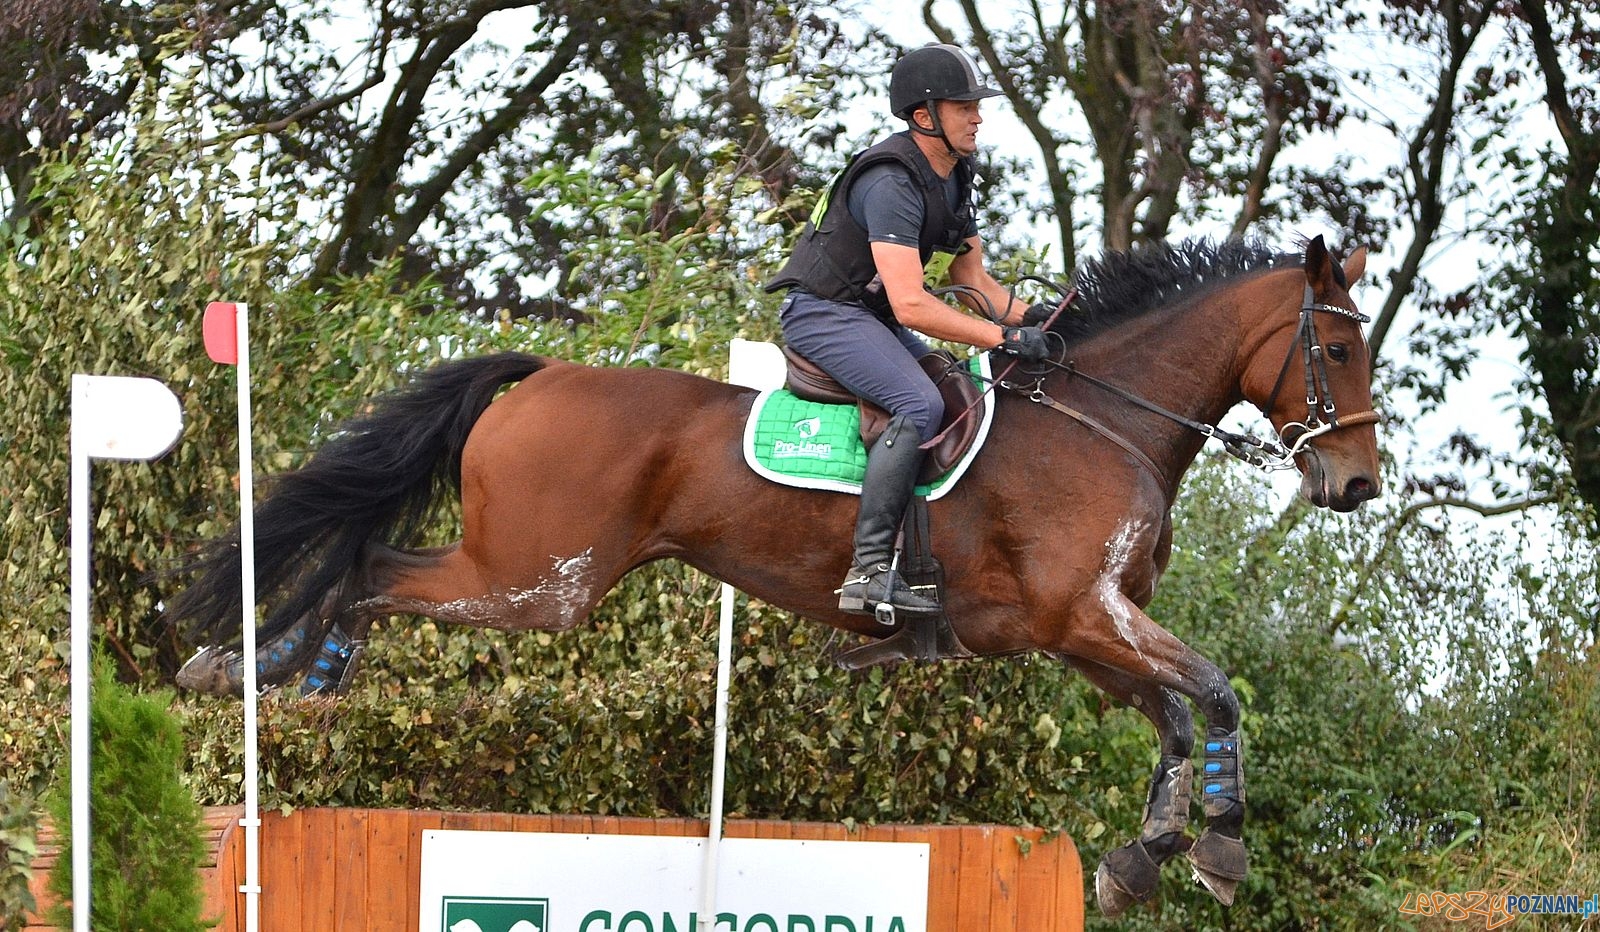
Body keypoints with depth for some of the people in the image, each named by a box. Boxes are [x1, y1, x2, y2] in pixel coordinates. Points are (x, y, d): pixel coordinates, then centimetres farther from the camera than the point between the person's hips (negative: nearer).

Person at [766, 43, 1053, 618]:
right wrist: (1004, 338, -29)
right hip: (824, 312, -11)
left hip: (871, 317, 11)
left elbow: (972, 280, 14)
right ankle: (869, 571, -35)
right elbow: (911, 305, -32)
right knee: (920, 405, -30)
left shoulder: (955, 177, 7)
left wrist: (1029, 317, -5)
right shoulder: (893, 183, -25)